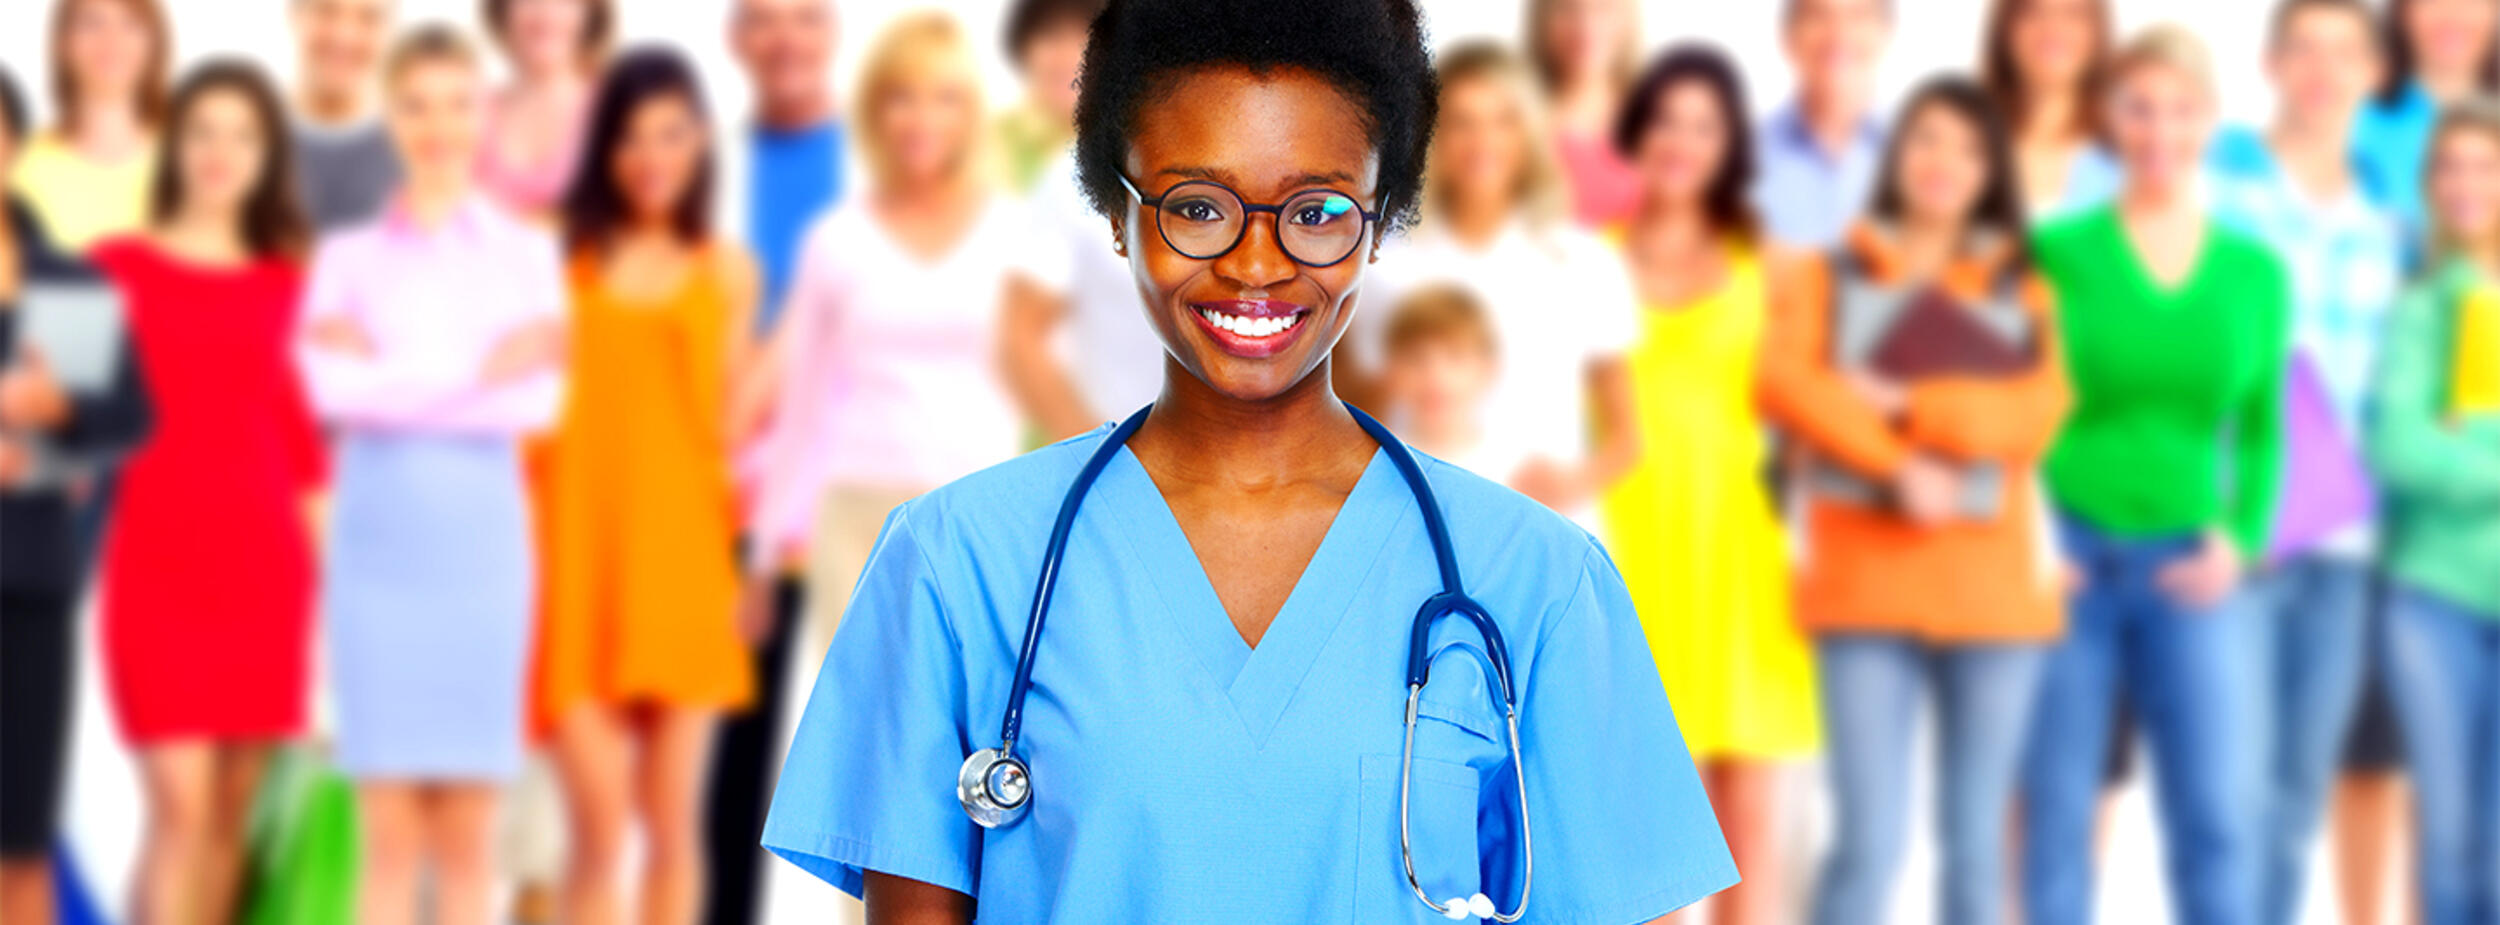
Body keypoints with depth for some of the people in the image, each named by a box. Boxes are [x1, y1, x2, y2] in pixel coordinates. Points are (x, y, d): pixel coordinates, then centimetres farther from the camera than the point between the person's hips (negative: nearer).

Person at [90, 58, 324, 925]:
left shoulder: (282, 280, 13)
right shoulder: (119, 265, 3)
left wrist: (323, 558, 11)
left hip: (262, 563, 4)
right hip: (156, 561, -4)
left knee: (232, 815, 4)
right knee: (181, 806, -13)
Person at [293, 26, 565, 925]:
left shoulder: (526, 252, 9)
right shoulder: (348, 257, 7)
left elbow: (537, 398, -5)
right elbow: (333, 390, -9)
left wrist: (394, 374, -9)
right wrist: (477, 370, -14)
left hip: (483, 526, 1)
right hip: (381, 526, -1)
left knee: (468, 830, 1)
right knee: (390, 830, -2)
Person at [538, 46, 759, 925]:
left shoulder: (727, 273, 9)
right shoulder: (557, 258, 1)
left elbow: (729, 423, 12)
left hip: (682, 557, 2)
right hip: (579, 556, -2)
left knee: (673, 821, 4)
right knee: (601, 823, -8)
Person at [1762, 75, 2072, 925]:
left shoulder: (2022, 289, 14)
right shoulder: (1825, 277, 13)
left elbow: (2037, 411, -2)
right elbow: (1786, 383, -4)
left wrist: (1905, 404, -9)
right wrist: (1899, 465, -14)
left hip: (1995, 580, 2)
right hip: (1865, 576, -2)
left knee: (1976, 839, 5)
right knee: (1871, 836, -11)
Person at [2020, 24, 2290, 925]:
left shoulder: (2255, 270, 9)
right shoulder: (2057, 253, 0)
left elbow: (2261, 429, 14)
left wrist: (2240, 537, 0)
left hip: (2190, 570, 2)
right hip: (2067, 560, -2)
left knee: (2220, 815, -5)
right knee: (2056, 814, 2)